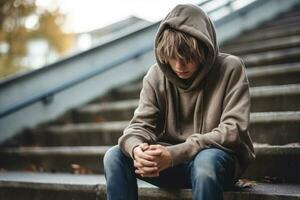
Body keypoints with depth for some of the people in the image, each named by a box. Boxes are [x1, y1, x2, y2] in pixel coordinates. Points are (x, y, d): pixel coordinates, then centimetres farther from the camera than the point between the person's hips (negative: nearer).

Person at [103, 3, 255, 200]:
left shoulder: (230, 68, -11)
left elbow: (233, 130, -19)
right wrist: (136, 148, -29)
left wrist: (175, 154, -29)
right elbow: (141, 124, -2)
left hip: (220, 157, -4)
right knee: (114, 157, -16)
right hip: (170, 159, 4)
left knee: (206, 160, -39)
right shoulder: (156, 75, 0)